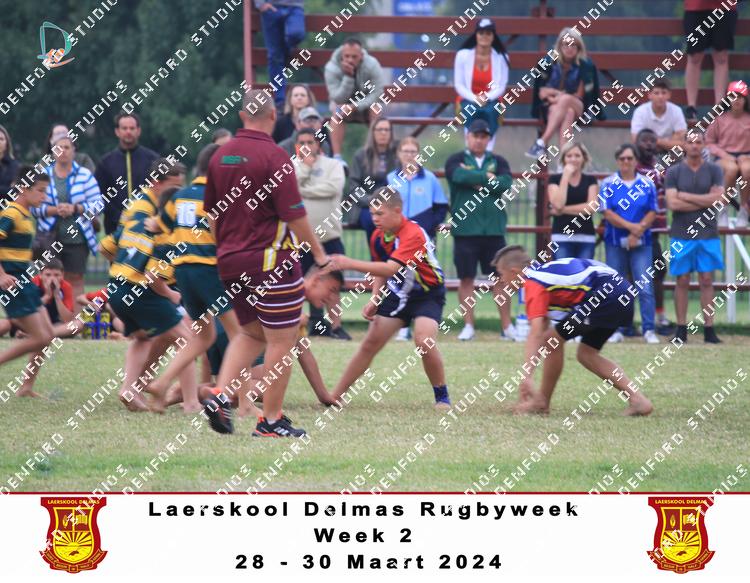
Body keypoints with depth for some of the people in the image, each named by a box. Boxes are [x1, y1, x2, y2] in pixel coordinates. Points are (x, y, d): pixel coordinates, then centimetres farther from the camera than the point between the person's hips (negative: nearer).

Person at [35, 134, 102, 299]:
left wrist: (75, 209, -15)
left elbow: (97, 204, -1)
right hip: (50, 237, 0)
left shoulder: (84, 175, 3)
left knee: (75, 280, 3)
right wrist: (53, 210, -16)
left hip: (77, 238, 0)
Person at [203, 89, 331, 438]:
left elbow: (211, 212, 14)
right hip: (270, 261, -7)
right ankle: (271, 421, 3)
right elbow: (294, 215, -15)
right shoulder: (273, 157, -13)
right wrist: (320, 255, -6)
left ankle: (221, 393, -1)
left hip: (230, 263, 7)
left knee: (251, 334, 19)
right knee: (281, 340, 2)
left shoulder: (220, 157, 7)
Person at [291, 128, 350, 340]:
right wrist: (305, 166, -11)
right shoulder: (293, 165, 6)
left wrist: (303, 191, -11)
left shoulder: (332, 165, 2)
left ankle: (336, 325, 7)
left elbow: (334, 187, -15)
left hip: (328, 234, 0)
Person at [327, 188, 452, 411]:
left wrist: (350, 264, -47)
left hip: (428, 294, -7)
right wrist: (374, 301, -5)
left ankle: (442, 397, -7)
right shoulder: (378, 237, -5)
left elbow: (391, 269, -42)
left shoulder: (413, 234, -29)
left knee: (424, 341, -27)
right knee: (370, 344, 2)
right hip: (397, 294, 7)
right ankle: (334, 398, 7)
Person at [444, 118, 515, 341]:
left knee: (501, 278, 1)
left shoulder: (498, 162, 11)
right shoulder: (456, 161, 6)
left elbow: (506, 184, -6)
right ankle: (468, 326, 7)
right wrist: (488, 178, -9)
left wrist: (476, 182, -8)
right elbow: (459, 176, -16)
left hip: (494, 230, 1)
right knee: (466, 278, 2)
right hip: (465, 230, -1)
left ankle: (507, 326, 5)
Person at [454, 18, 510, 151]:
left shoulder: (501, 57, 0)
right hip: (468, 99, 0)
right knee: (470, 111, -35)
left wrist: (487, 97, -17)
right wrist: (474, 98, -17)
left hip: (491, 100, 0)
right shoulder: (463, 55, -3)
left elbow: (501, 86, 2)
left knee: (490, 111, -35)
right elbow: (459, 84, -1)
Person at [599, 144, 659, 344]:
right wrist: (630, 226, -14)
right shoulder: (609, 184, 4)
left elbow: (652, 213, 3)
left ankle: (649, 330, -6)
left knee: (645, 288, -8)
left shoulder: (647, 184, 7)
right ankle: (616, 330, 10)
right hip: (615, 242, 0)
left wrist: (638, 232, -11)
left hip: (641, 243, 0)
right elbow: (607, 213, -4)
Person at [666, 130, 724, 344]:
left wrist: (686, 196, -7)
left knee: (707, 281, 0)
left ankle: (709, 329, 1)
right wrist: (704, 202, -7)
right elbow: (673, 203, -8)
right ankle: (681, 329, 5)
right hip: (682, 235, -1)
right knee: (682, 281, 1)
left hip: (708, 234, 1)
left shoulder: (714, 170, 6)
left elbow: (718, 197, -6)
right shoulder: (674, 172, 3)